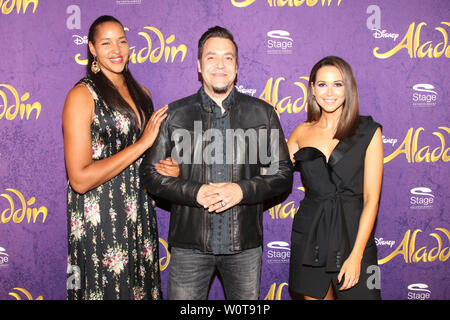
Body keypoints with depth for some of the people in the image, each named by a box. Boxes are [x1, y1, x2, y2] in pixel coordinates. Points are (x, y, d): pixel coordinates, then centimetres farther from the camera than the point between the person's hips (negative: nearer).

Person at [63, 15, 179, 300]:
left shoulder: (141, 93, 10)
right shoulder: (82, 95, -11)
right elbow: (79, 179, -18)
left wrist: (172, 168, -3)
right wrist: (142, 143, -18)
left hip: (140, 217, 6)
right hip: (99, 221, -6)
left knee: (142, 287, 15)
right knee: (109, 288, 7)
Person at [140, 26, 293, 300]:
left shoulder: (263, 113, 3)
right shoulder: (174, 115, 1)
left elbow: (283, 173, 3)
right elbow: (150, 173, 2)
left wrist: (242, 190, -14)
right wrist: (195, 193, -14)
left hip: (245, 245, 1)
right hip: (190, 244, -1)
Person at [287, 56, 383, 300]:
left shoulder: (368, 131, -3)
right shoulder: (302, 133, 6)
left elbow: (371, 199, -6)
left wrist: (356, 255, -12)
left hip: (353, 234, -2)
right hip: (309, 236, 3)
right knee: (314, 295, 14)